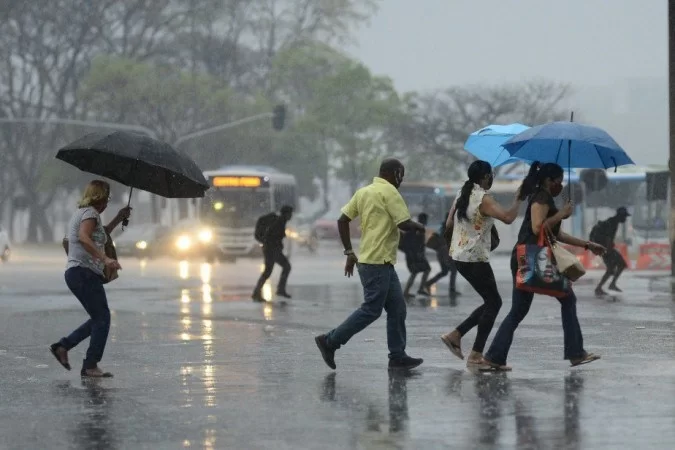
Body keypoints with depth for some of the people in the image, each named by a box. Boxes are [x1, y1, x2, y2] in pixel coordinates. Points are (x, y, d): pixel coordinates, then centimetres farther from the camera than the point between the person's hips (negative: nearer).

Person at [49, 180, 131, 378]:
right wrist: (105, 259, -36)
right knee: (102, 318, -10)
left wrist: (118, 219, 34)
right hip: (84, 272, -10)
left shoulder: (80, 213, 23)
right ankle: (90, 365, -12)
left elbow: (98, 237, 38)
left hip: (74, 272, 11)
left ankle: (62, 346, 12)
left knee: (99, 319, 14)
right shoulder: (90, 213, -8)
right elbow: (84, 237, -27)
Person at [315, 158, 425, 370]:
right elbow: (404, 224, -17)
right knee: (371, 309, -6)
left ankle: (398, 355, 10)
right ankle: (330, 341, -5)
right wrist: (419, 226, 5)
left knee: (397, 307, 11)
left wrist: (349, 253, 15)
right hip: (378, 262, -9)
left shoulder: (363, 192, 14)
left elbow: (342, 220, 13)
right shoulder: (389, 192, -11)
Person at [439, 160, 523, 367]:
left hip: (459, 256, 9)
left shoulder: (462, 196, 10)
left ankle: (455, 335, 10)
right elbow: (508, 217, -28)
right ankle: (476, 355, -3)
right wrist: (518, 199, -14)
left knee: (491, 302, 16)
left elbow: (449, 223, 15)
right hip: (476, 259, -9)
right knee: (493, 302, 0)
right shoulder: (483, 199, -16)